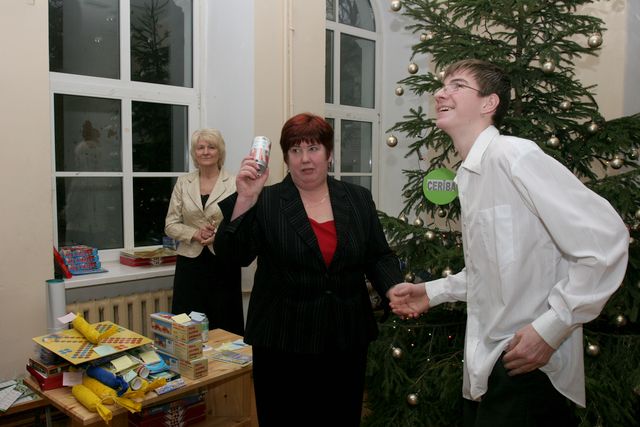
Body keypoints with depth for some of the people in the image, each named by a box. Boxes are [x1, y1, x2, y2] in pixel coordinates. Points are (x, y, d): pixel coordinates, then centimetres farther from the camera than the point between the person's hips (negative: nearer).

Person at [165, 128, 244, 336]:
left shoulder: (234, 183, -2)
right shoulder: (183, 183, 8)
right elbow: (171, 224, 6)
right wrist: (194, 234, -10)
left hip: (224, 263, -2)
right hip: (190, 263, 2)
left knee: (225, 327, 4)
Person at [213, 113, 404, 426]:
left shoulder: (358, 199, 6)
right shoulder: (266, 202, -3)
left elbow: (378, 257, 7)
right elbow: (234, 254, -12)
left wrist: (395, 289, -12)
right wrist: (245, 199, -24)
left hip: (346, 340, 3)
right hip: (283, 343, -2)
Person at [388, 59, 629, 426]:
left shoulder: (513, 155, -17)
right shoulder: (470, 175, 9)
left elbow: (606, 240, -21)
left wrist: (550, 328, -21)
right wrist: (433, 292, 12)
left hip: (528, 366, -8)